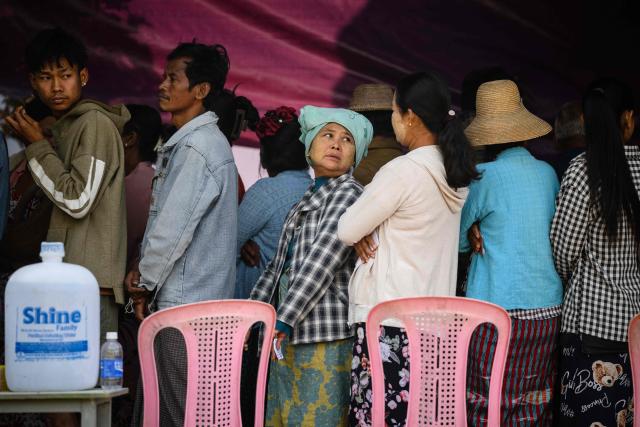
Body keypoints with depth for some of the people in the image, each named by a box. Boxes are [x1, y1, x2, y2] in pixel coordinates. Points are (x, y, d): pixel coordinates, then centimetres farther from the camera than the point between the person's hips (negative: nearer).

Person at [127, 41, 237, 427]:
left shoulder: (197, 147, -15)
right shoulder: (198, 141, 17)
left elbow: (173, 228, -18)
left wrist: (146, 284, -5)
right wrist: (145, 273, 8)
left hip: (184, 304, -10)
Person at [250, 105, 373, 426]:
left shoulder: (349, 194, -6)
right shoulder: (308, 199, 19)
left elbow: (323, 261, -16)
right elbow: (279, 264, 23)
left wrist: (284, 319, -21)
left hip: (324, 337, -8)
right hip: (290, 336, 8)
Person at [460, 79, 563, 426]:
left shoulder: (485, 175, -7)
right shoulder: (548, 173, 8)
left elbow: (458, 241, 2)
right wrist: (486, 232, 8)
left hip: (498, 309, -6)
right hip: (547, 309, 6)